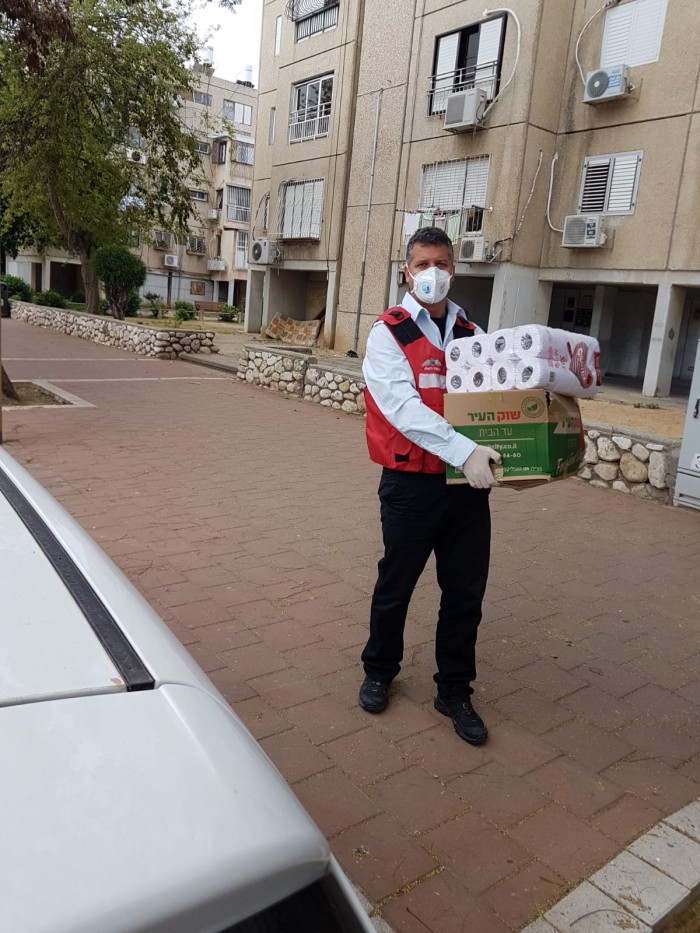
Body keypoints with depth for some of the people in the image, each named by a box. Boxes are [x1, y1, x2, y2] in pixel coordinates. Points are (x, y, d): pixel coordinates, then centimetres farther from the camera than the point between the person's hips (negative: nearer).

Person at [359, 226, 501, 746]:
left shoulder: (472, 335, 9)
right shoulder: (389, 333, -5)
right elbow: (404, 407, -19)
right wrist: (463, 450, -30)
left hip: (469, 486, 4)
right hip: (412, 484, -4)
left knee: (466, 592, 11)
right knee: (395, 586, 13)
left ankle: (455, 692, 31)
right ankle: (380, 672, 39)